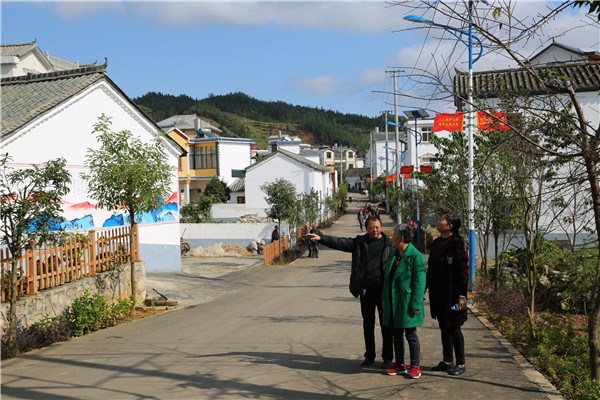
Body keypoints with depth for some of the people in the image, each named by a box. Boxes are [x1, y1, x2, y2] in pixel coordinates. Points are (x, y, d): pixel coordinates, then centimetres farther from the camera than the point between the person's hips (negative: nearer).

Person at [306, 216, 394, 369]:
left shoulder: (389, 243, 1)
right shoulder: (359, 242, 9)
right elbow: (339, 242, 2)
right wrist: (321, 238, -11)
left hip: (383, 289, -3)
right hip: (366, 290, 3)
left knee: (386, 324, 3)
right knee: (367, 323, 11)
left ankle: (387, 358, 13)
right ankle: (369, 356, 23)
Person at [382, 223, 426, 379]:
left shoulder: (416, 256, -14)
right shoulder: (393, 254, 10)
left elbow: (419, 282, -14)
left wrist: (416, 304, -16)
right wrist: (384, 297, 16)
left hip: (407, 302, -8)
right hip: (393, 302, 8)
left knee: (411, 334, 1)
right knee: (396, 334, 13)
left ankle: (415, 366, 13)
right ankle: (400, 365, 23)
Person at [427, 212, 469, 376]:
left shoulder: (457, 243, -13)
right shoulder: (436, 243, 12)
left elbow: (464, 270, -15)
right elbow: (431, 269, 19)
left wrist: (462, 295, -18)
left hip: (452, 294, -8)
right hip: (438, 294, 8)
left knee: (454, 328, -1)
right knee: (444, 327, 15)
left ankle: (461, 364, 10)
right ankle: (447, 361, 25)